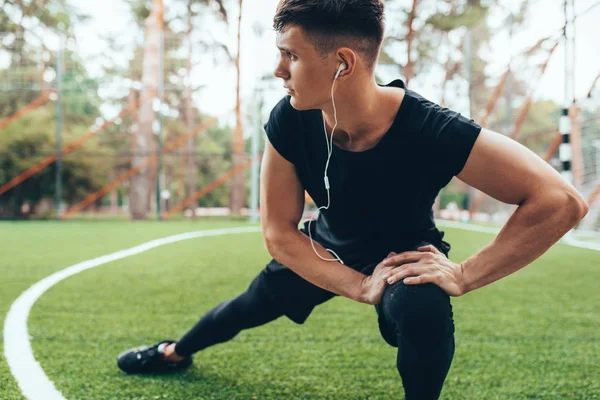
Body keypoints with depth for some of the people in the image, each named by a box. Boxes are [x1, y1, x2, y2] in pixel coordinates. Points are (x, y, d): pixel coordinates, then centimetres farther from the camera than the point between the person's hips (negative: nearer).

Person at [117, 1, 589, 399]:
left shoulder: (432, 131, -40)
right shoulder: (289, 121, -28)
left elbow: (562, 200, -39)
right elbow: (278, 233, -19)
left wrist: (463, 275, -38)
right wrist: (361, 286, -31)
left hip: (405, 255, -3)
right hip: (328, 249, 4)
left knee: (422, 308, -37)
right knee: (254, 303, 22)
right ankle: (177, 352, 55)